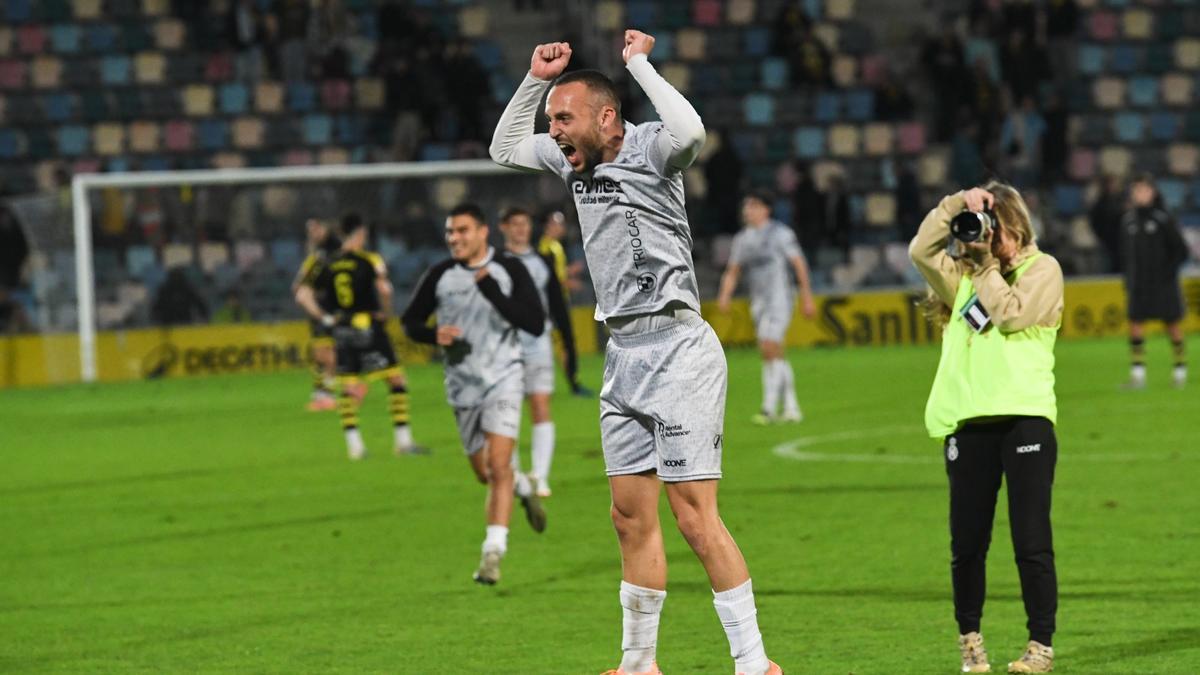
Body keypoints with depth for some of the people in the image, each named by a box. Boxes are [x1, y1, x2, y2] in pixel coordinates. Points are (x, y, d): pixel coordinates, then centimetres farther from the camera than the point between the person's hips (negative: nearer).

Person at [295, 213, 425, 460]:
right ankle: (402, 440, 0)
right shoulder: (369, 260, -6)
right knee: (396, 379, 3)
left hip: (342, 330, 4)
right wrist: (384, 311, -5)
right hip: (368, 327, -4)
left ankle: (353, 442, -1)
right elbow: (384, 288, -22)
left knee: (348, 387, 8)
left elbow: (303, 295, 3)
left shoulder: (328, 265, 8)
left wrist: (324, 318, 6)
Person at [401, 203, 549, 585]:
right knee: (484, 473, 11)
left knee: (498, 465, -18)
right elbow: (410, 321, 11)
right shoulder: (440, 275, 1)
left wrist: (494, 294, -23)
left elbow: (536, 324, -12)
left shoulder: (509, 270, -5)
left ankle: (493, 552, -17)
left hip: (503, 379, -4)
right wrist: (433, 335, -11)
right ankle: (523, 490, 44)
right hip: (462, 385, 4)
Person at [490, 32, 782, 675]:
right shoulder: (576, 161, 13)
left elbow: (689, 131, -32)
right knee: (631, 518, 11)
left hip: (676, 350, -8)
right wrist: (537, 79, 14)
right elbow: (505, 148, 29)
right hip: (622, 353, 8)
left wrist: (639, 62, -18)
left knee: (695, 518, -12)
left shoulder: (648, 149, -9)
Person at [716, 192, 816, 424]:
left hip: (779, 298, -7)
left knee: (770, 350, -17)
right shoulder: (742, 239, 12)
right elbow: (732, 272, 16)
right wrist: (725, 296, -1)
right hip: (758, 301, 7)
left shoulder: (780, 233, -6)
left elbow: (799, 264, -5)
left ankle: (769, 408, -17)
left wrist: (807, 297, -7)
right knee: (774, 355, 8)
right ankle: (791, 408, 15)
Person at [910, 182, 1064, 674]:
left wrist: (987, 265, -1)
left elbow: (1011, 313, -9)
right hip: (968, 421, 4)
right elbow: (921, 250, 4)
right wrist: (956, 206, -2)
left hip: (1024, 417, -4)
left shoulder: (1041, 269, 6)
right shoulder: (963, 273, 19)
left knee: (1031, 541, -5)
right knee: (967, 544, 4)